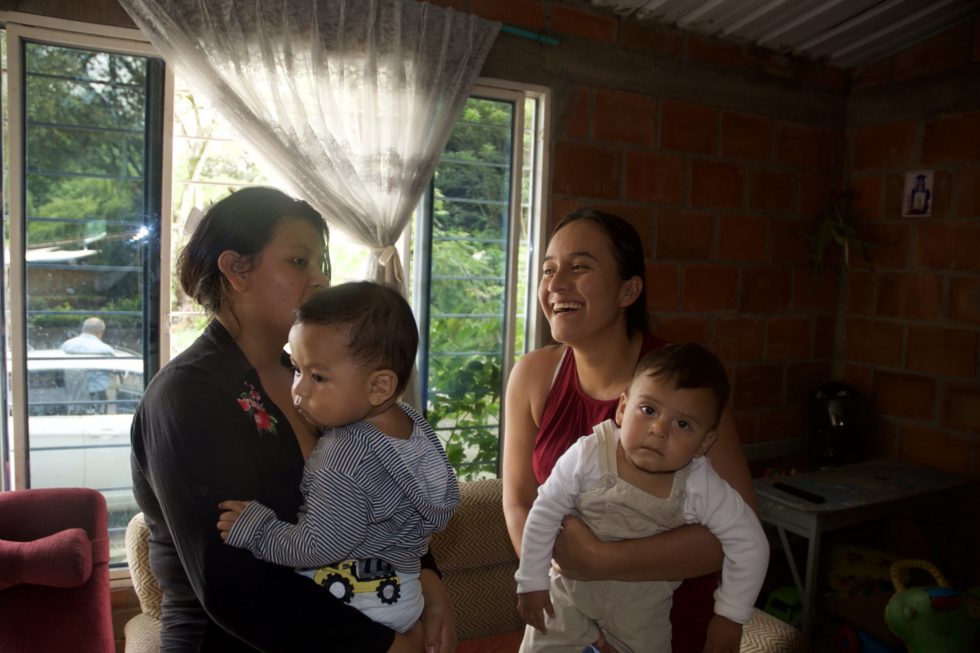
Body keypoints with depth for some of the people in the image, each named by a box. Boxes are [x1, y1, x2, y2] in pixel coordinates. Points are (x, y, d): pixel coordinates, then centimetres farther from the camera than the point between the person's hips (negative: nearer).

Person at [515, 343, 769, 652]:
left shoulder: (702, 488, -28)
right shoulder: (588, 456, -30)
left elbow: (750, 543, -14)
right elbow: (544, 514, -17)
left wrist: (731, 614, -9)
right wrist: (532, 581, -10)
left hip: (644, 606, 1)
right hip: (572, 587, 0)